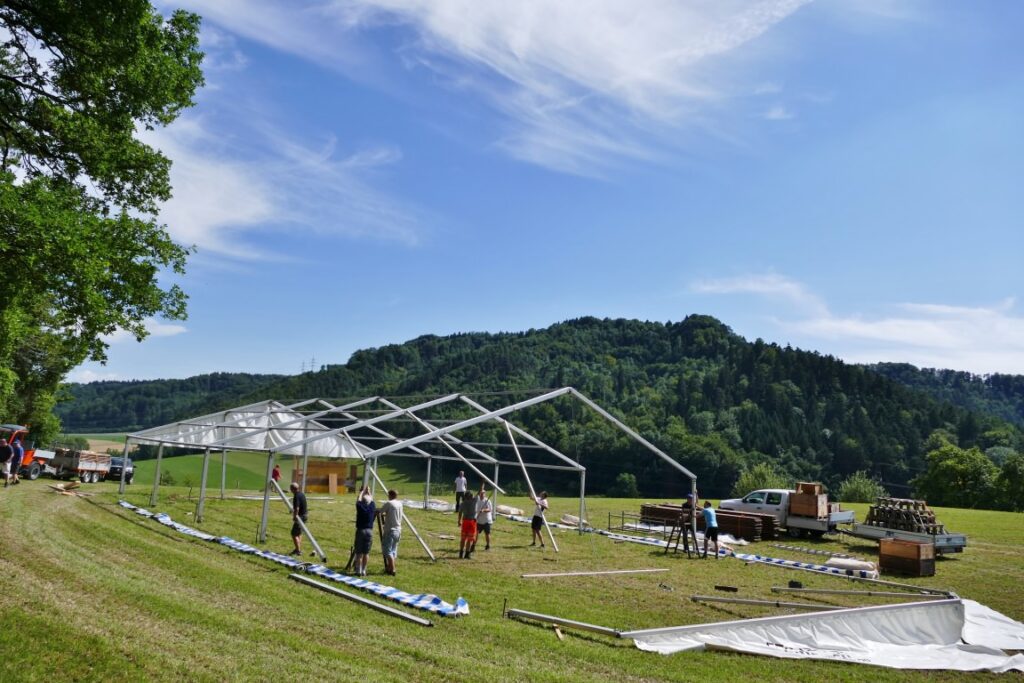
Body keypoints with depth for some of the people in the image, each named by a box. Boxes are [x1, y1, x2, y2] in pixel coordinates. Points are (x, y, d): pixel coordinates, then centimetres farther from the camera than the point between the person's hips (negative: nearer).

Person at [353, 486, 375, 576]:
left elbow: (358, 500, 13)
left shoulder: (360, 507, -8)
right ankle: (363, 570, 8)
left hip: (360, 530, -2)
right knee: (366, 552, 7)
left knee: (359, 552, 4)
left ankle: (358, 570, 5)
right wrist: (368, 491, 33)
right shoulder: (372, 507, -3)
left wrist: (362, 491, 28)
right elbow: (372, 500, 18)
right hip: (369, 531, 2)